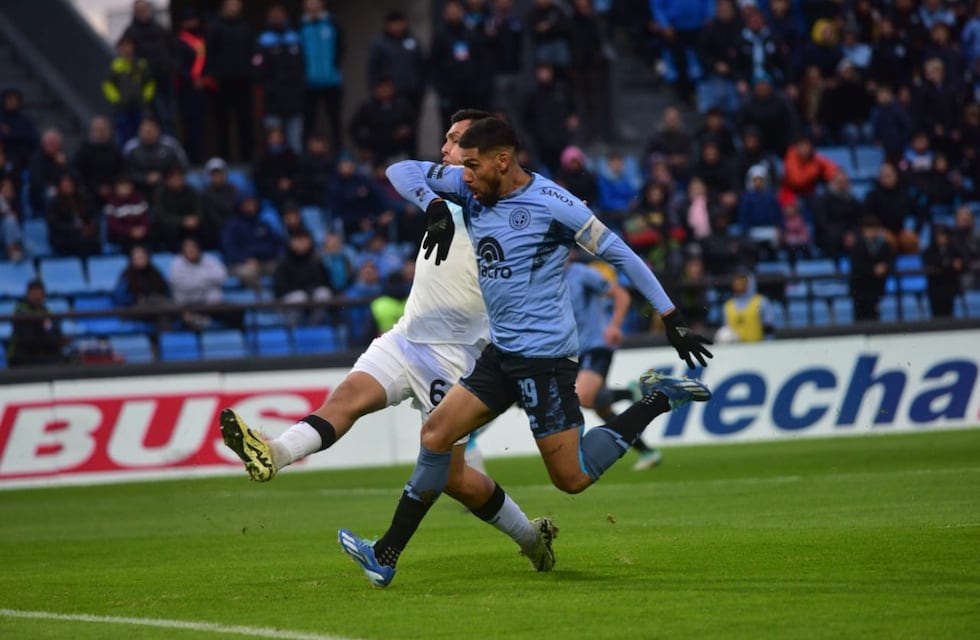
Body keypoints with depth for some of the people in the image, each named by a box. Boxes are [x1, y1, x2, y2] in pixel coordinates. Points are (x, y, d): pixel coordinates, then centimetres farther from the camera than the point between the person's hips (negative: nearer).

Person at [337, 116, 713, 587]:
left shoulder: (551, 204, -14)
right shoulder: (471, 190, 5)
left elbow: (619, 254, -9)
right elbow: (401, 171, 7)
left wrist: (671, 318, -9)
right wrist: (435, 206, -13)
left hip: (545, 354, -7)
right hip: (502, 352, 7)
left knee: (572, 479, -5)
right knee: (436, 433, 0)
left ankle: (656, 402, 9)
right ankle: (385, 557, 4)